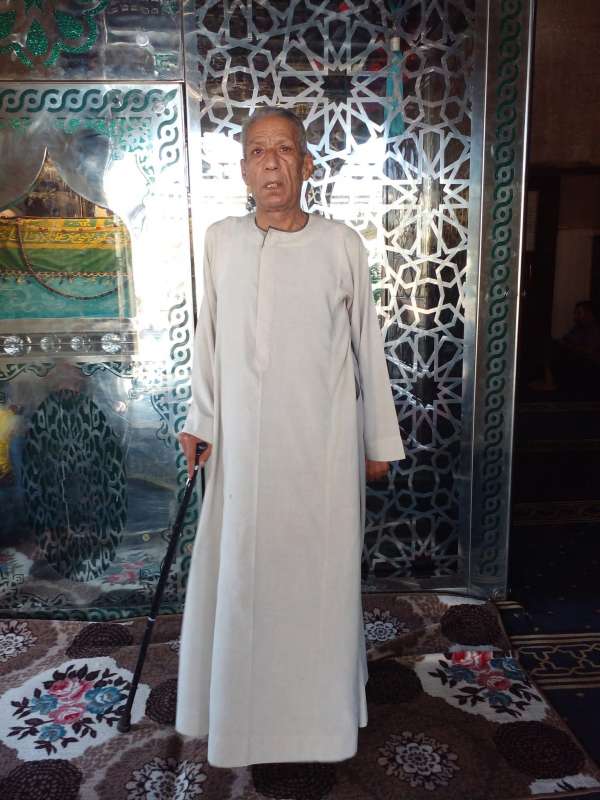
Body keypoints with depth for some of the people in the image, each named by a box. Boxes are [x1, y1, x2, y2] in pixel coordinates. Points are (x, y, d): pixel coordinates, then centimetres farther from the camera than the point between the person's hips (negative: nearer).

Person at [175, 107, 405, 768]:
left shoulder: (342, 245, -4)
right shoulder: (221, 240, 1)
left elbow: (367, 347, 1)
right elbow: (207, 337, 7)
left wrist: (380, 441, 4)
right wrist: (198, 421, 8)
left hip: (324, 440, -1)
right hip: (245, 440, 2)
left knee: (322, 570, 10)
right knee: (239, 571, 12)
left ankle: (323, 702, 35)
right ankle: (243, 702, 37)